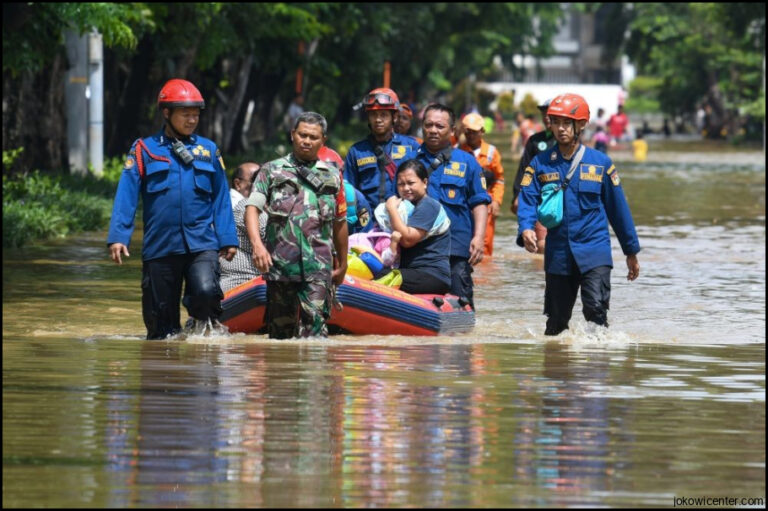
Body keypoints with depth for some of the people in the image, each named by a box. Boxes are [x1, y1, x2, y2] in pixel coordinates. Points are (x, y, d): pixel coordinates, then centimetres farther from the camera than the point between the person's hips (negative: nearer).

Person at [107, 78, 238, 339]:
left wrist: (228, 239, 7)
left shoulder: (209, 151, 10)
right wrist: (118, 237, -8)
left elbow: (221, 199, 13)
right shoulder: (144, 150, 4)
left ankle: (204, 323, 2)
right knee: (160, 321, 5)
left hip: (202, 244, 0)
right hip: (159, 247, 0)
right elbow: (126, 196, 1)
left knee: (206, 292, -26)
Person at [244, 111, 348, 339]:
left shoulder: (332, 176, 16)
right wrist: (257, 245, -17)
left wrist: (342, 265, 24)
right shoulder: (272, 171, 10)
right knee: (280, 327, 6)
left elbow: (340, 223, 22)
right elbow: (252, 208, -1)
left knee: (315, 323, -14)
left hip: (318, 266, 0)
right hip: (279, 264, 0)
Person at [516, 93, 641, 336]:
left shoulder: (600, 163, 2)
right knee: (557, 319, 11)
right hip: (557, 254, 2)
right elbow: (527, 201, -3)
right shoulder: (541, 163, 4)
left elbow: (618, 207, 8)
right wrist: (526, 229, -26)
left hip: (594, 252, -2)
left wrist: (631, 251, 12)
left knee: (595, 307, -21)